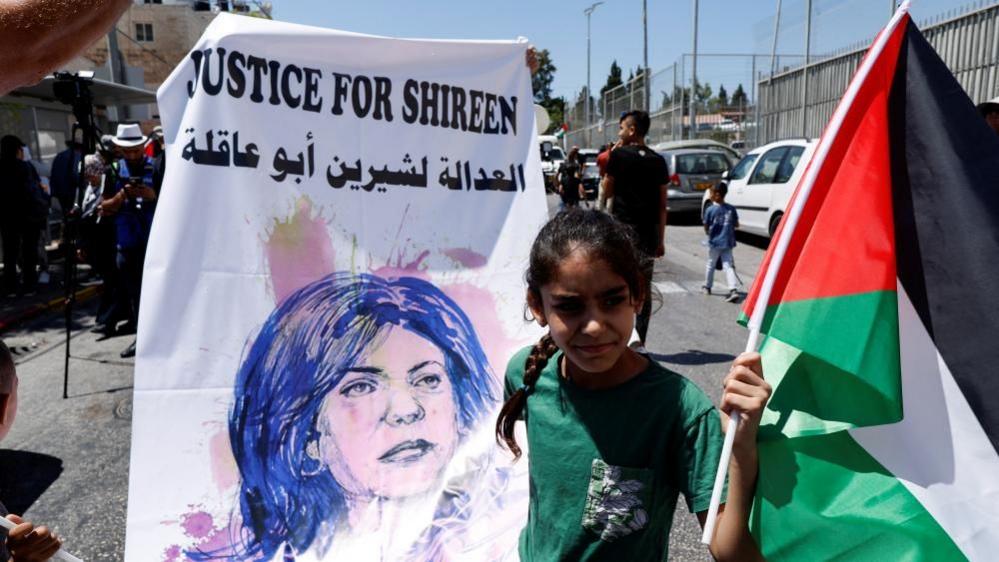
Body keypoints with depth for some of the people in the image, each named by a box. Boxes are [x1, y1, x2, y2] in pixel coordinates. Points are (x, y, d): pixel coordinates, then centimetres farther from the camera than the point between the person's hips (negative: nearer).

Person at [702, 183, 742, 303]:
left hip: (714, 242, -3)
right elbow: (736, 225, 5)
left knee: (710, 264, 16)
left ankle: (707, 287, 31)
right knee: (728, 266, 2)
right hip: (728, 242, 3)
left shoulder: (710, 210, -12)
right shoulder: (731, 209, -2)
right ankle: (734, 290, -12)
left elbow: (706, 227, -6)